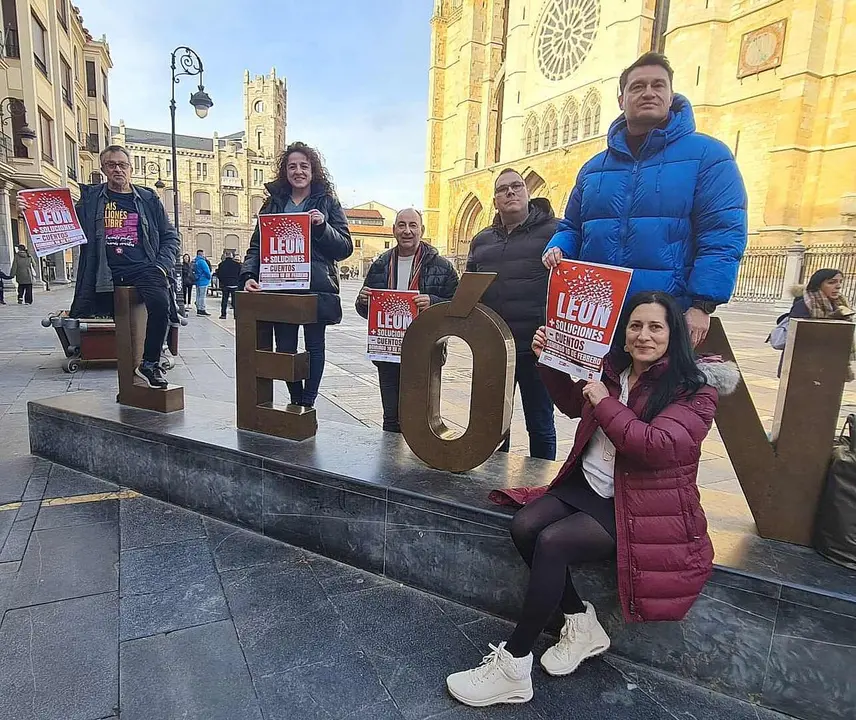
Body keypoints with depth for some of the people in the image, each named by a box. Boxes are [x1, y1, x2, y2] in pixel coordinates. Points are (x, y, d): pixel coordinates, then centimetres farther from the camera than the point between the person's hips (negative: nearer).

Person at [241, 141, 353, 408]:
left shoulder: (327, 202, 8)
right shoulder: (273, 203, 14)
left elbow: (345, 248, 2)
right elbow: (256, 245, 9)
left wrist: (322, 226, -14)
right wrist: (248, 275, -7)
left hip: (316, 288, -2)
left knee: (314, 345, 5)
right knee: (284, 348, 5)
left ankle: (308, 403, 16)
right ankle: (296, 400, 23)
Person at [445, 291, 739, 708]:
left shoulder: (696, 390, -11)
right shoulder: (613, 368, 4)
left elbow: (657, 445, -27)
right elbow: (573, 404, 22)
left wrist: (605, 403, -20)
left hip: (640, 508, -6)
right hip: (587, 485, 6)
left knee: (552, 543, -25)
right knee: (524, 528, -16)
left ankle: (513, 666, -8)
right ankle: (582, 623, 5)